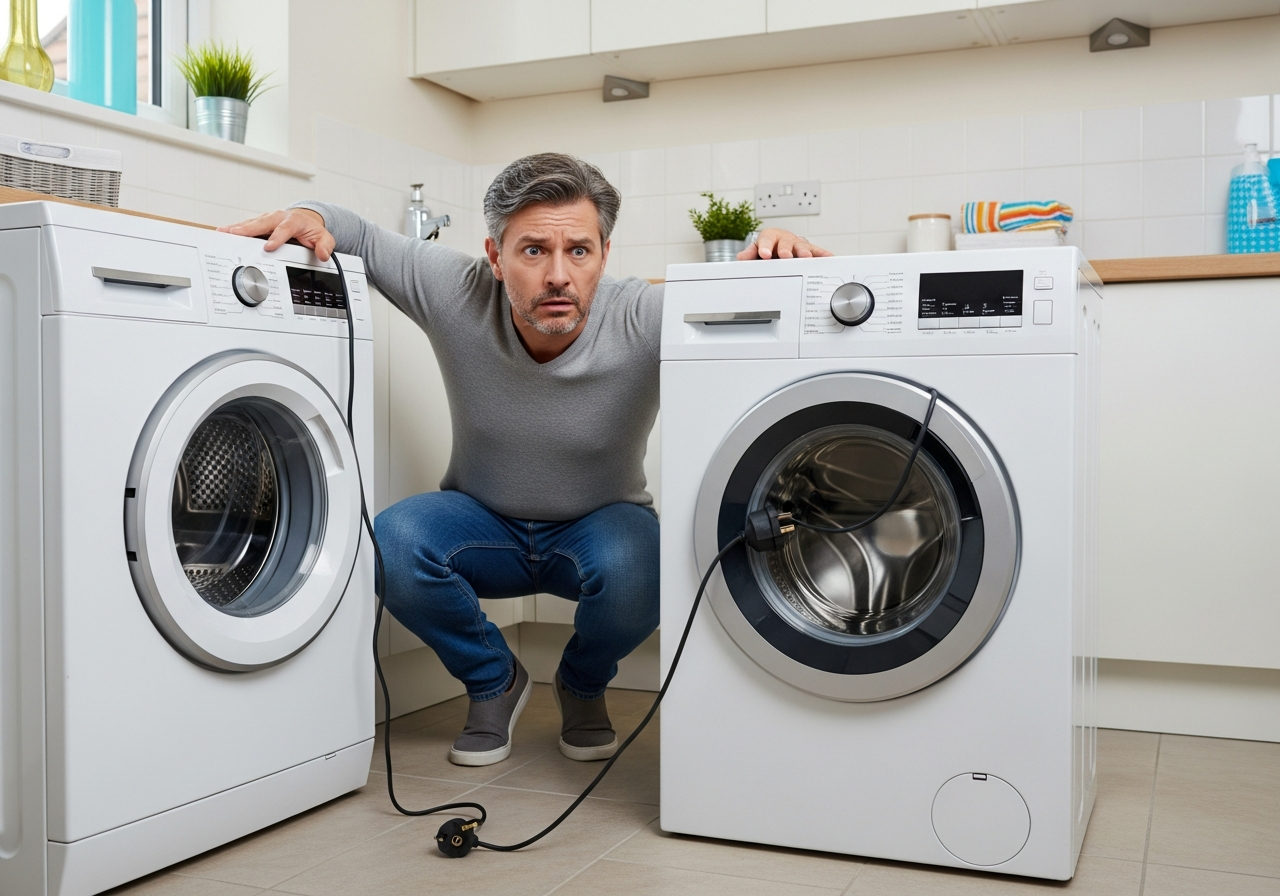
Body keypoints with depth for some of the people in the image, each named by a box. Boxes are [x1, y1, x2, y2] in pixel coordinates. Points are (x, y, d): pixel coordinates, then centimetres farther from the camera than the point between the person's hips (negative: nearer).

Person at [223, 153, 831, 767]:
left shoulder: (645, 323, -25)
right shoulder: (458, 296, -20)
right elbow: (363, 240, -6)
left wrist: (770, 260, -46)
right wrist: (312, 216, -27)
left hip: (598, 528, -1)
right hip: (484, 525, 2)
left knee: (635, 569, -36)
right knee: (391, 540, -29)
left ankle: (583, 685, 4)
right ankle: (495, 680, 2)